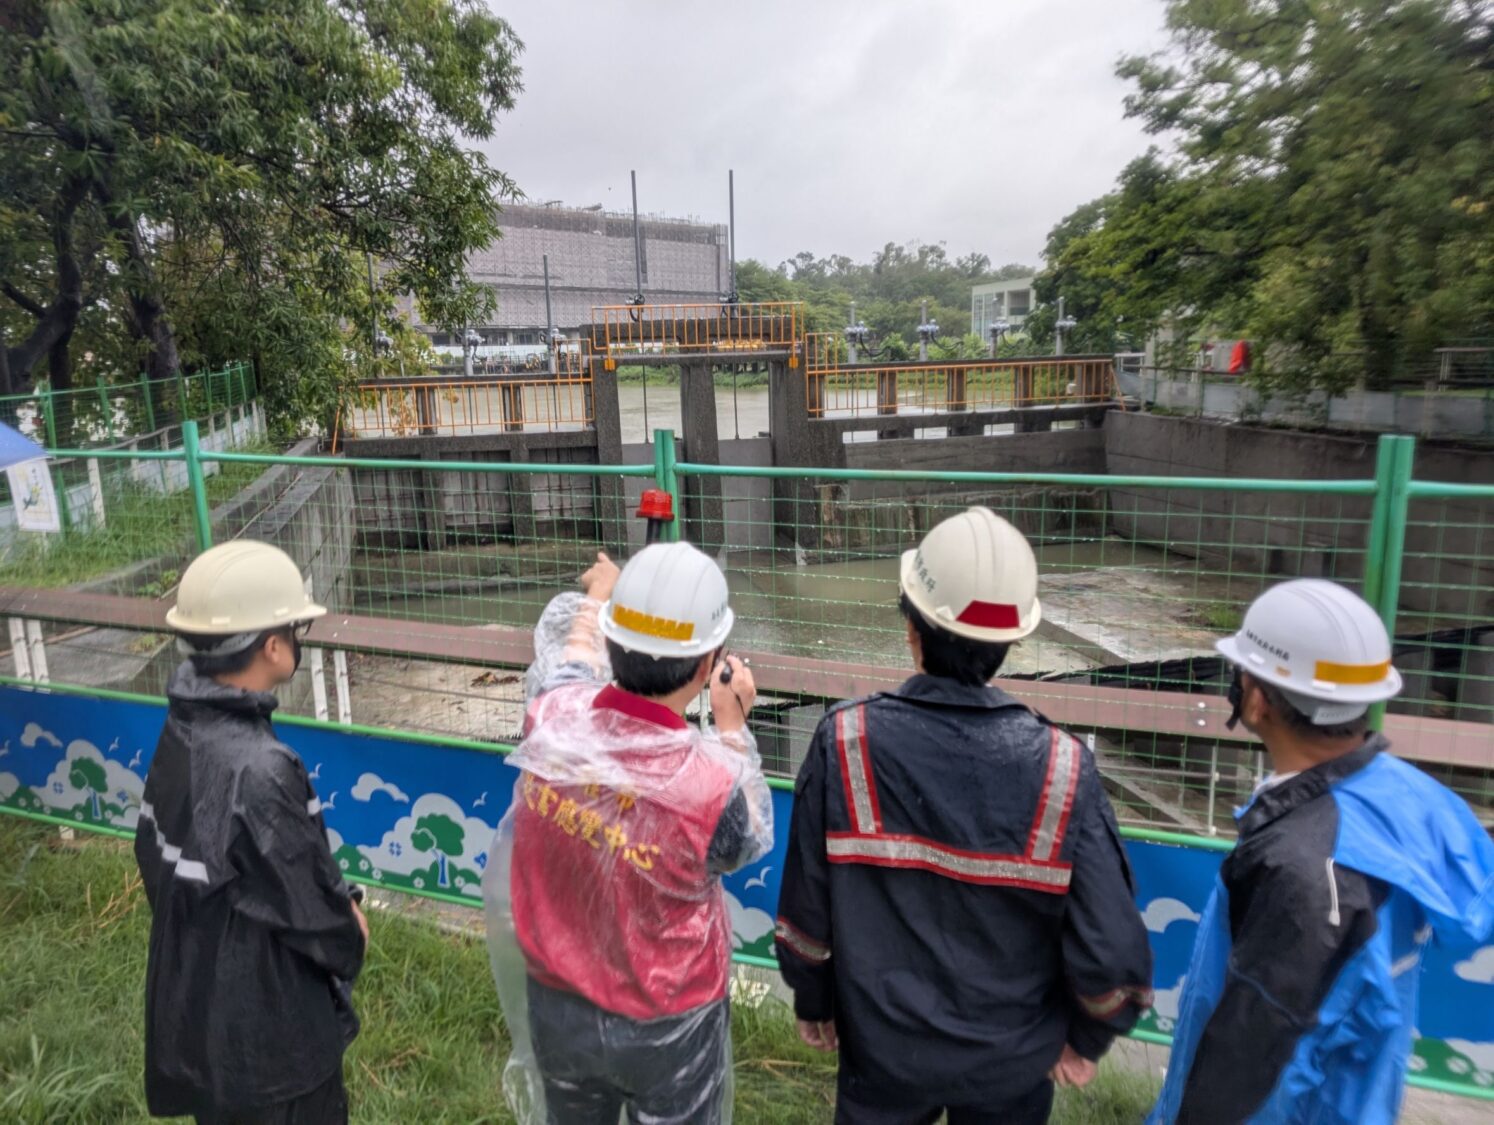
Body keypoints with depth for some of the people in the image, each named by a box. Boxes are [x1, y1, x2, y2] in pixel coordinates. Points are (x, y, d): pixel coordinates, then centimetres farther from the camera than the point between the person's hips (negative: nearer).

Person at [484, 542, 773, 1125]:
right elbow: (750, 841, -7)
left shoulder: (553, 717, -23)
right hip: (667, 1023, -4)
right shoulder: (709, 782, -33)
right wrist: (732, 725, 1)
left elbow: (568, 652, 4)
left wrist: (596, 596, 24)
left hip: (557, 1004, 4)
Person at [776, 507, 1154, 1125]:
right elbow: (1110, 944, -18)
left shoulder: (846, 741, -21)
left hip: (883, 1044, 0)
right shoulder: (1061, 767, -23)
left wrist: (813, 1002, 7)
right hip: (1013, 1058, 0)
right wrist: (1087, 1037, 3)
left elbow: (806, 903, -12)